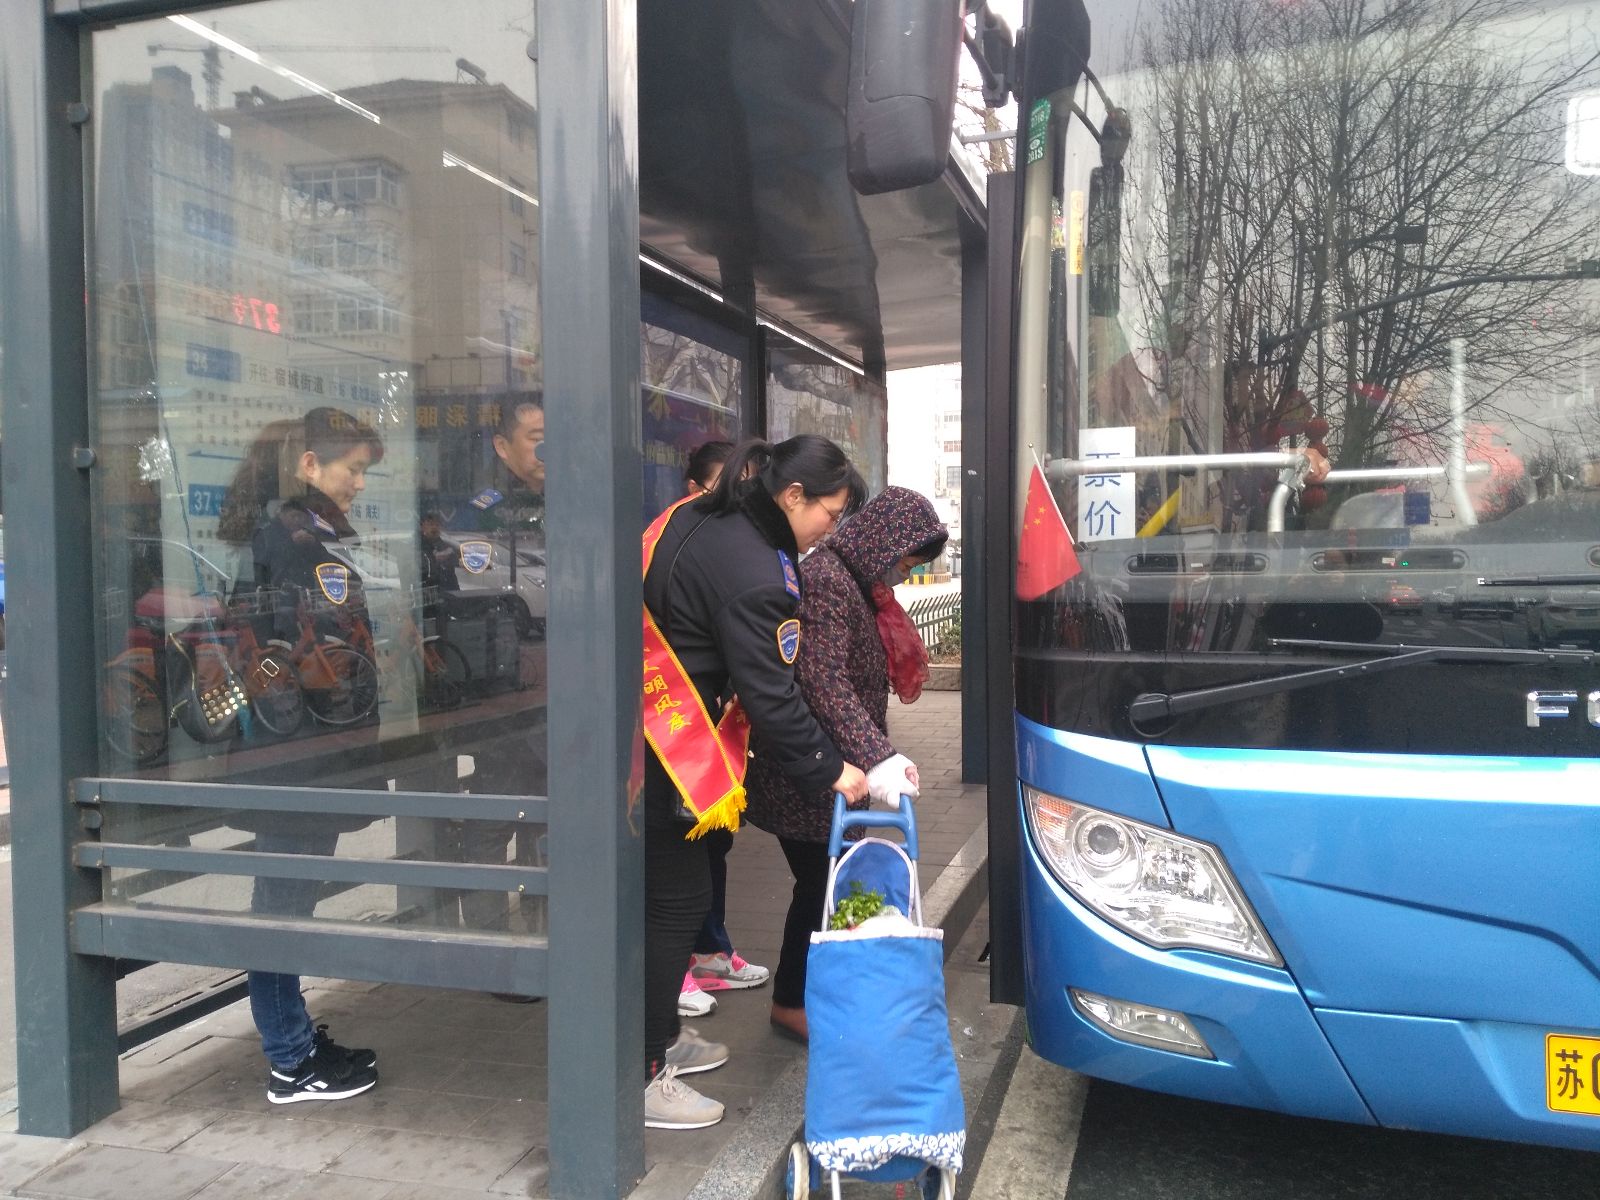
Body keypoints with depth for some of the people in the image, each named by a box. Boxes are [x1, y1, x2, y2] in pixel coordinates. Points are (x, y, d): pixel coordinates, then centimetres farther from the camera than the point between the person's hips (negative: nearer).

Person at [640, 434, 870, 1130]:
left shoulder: (701, 519, 10)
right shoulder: (751, 569, -20)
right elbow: (769, 693, -19)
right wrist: (828, 770, -9)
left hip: (648, 736, 10)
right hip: (658, 754, -10)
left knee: (669, 894, 18)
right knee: (677, 900, -1)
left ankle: (658, 1036, 33)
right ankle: (641, 1079, 10)